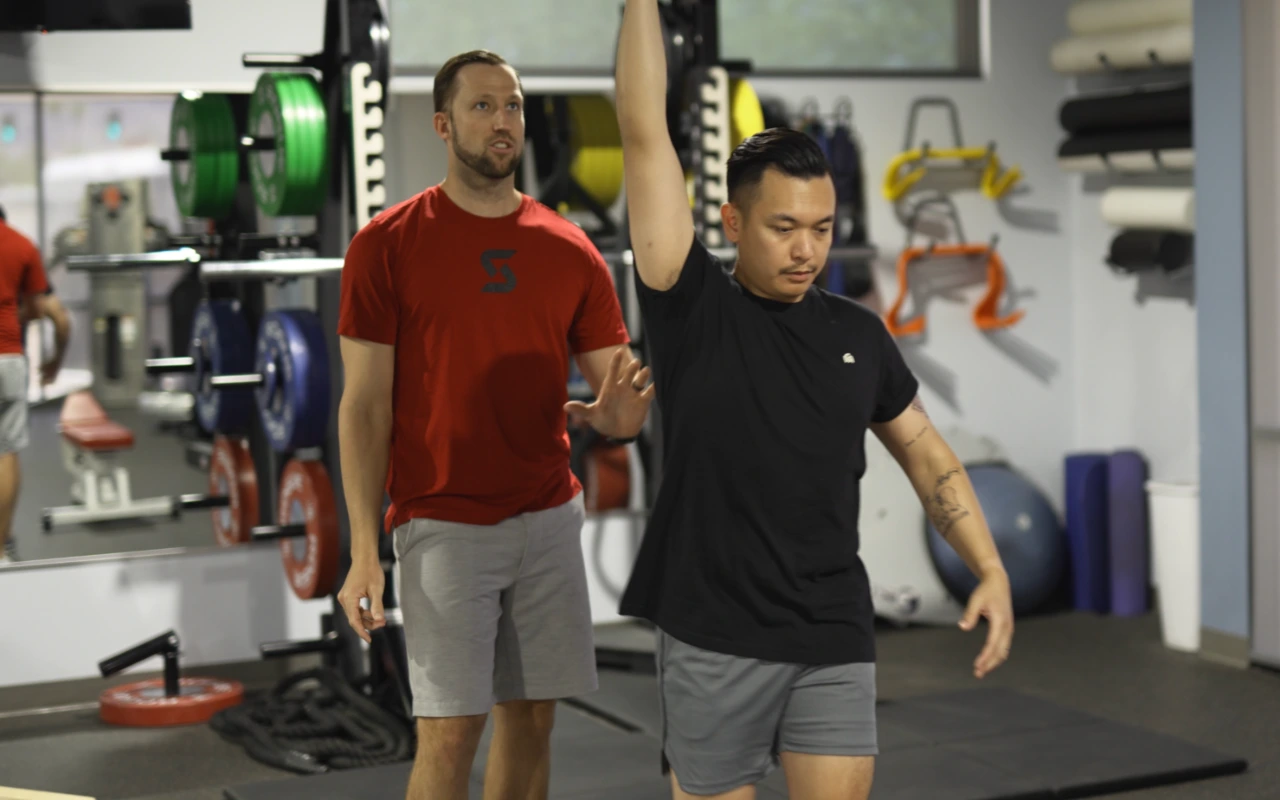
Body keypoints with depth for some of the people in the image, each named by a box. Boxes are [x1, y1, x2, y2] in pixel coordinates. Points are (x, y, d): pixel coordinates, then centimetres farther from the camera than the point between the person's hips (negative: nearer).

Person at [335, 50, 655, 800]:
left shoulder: (570, 250, 5)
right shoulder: (386, 245, -4)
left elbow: (618, 395, 7)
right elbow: (365, 406, -5)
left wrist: (618, 412, -19)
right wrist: (365, 550, -12)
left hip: (550, 518, 4)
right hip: (443, 525, -4)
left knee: (533, 717, 8)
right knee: (451, 732, -5)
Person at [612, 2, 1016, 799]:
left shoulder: (857, 334, 8)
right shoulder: (693, 308, -4)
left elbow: (925, 451, 16)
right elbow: (646, 136, -9)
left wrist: (991, 569, 6)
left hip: (834, 637, 3)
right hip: (714, 637, -3)